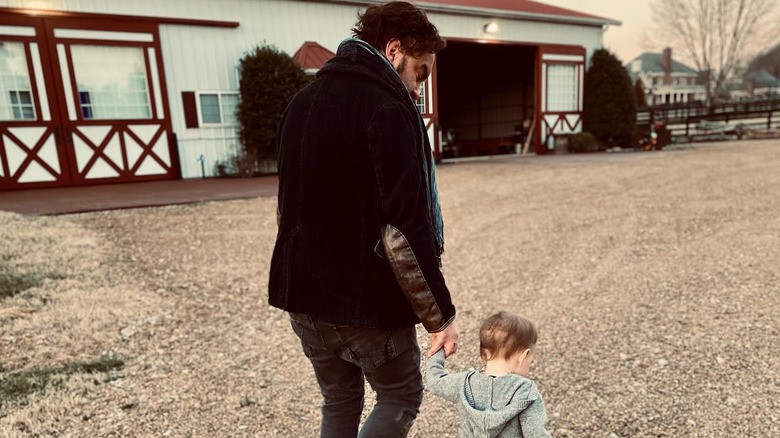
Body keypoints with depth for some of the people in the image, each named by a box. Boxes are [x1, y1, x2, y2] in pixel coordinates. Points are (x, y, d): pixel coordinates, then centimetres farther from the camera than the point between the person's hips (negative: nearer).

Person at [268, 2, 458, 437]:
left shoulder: (302, 102, 9)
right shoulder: (388, 111, -16)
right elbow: (404, 233, -23)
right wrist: (441, 315, -13)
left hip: (303, 295, 8)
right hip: (368, 302, -7)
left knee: (340, 403, 24)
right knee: (401, 399, 18)